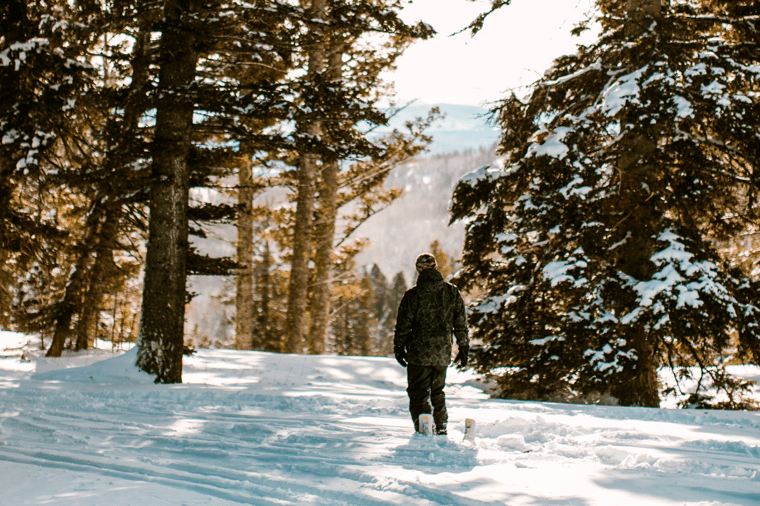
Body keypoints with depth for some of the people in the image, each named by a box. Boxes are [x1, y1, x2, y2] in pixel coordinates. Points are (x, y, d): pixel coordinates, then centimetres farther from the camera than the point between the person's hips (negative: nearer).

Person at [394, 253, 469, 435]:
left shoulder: (413, 295, -8)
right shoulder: (453, 292, 4)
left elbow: (403, 324, -5)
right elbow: (461, 323, 9)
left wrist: (399, 347, 6)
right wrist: (463, 347, 17)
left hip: (419, 352, -4)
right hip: (443, 352, 4)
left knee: (418, 393, 2)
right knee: (438, 392, 19)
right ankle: (441, 429, 20)